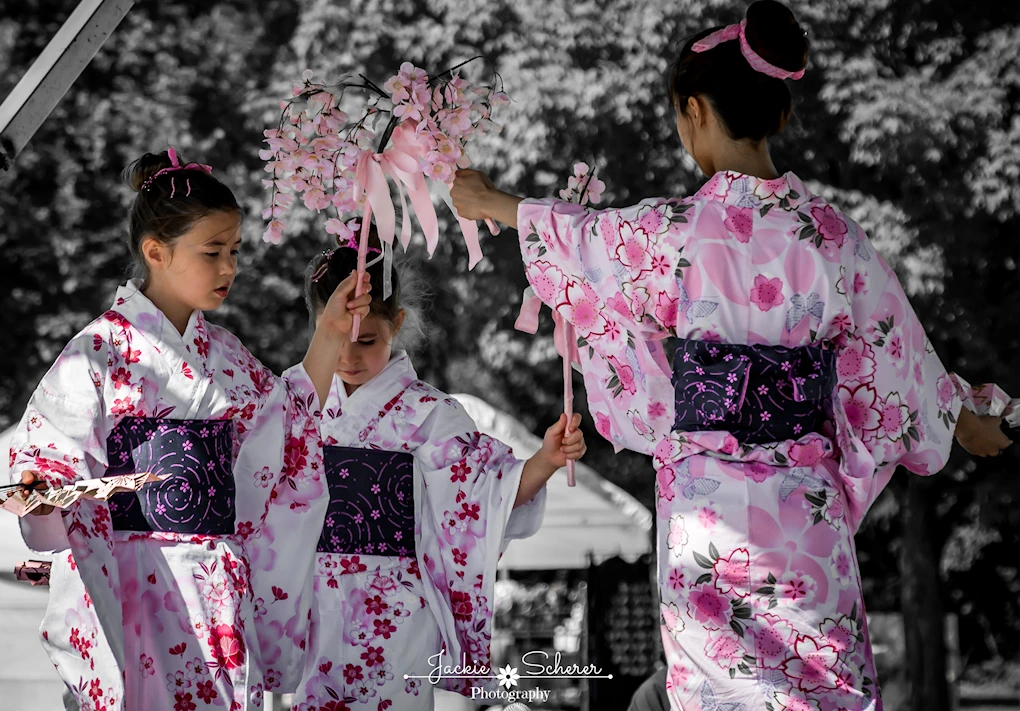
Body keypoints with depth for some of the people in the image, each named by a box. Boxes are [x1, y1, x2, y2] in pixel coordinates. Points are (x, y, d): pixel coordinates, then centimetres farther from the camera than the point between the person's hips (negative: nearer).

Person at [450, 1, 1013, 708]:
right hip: (807, 505, 3)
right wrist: (966, 421, 29)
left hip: (707, 501, -3)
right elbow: (893, 352, 9)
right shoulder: (832, 233, -2)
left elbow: (575, 239, 11)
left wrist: (490, 202, 32)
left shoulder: (675, 231, -10)